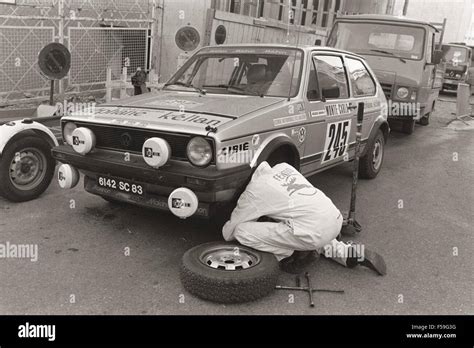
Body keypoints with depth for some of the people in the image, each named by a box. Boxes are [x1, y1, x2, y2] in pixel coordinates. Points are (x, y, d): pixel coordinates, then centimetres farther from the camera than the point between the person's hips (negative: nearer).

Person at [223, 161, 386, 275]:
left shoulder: (255, 190, 2)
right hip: (336, 219, 8)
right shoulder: (284, 167, 20)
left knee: (242, 231, -6)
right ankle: (351, 252, 22)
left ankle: (292, 256, 0)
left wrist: (227, 233, 33)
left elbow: (229, 233, 10)